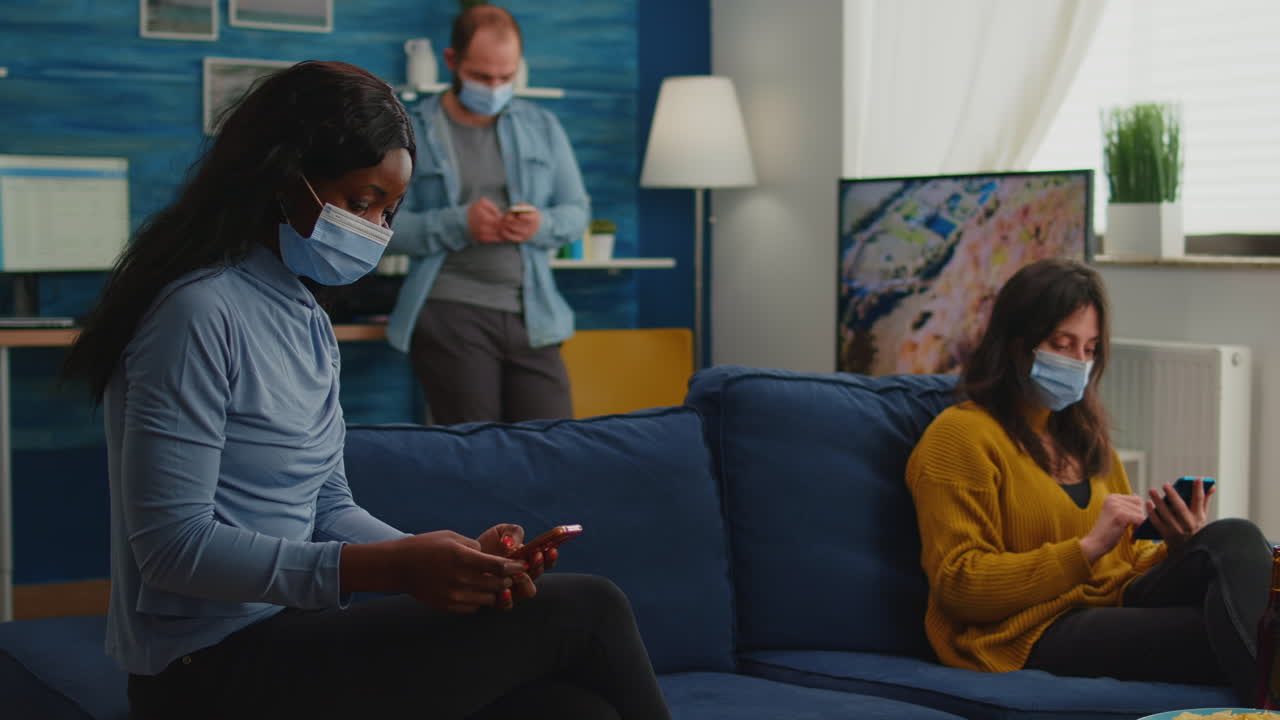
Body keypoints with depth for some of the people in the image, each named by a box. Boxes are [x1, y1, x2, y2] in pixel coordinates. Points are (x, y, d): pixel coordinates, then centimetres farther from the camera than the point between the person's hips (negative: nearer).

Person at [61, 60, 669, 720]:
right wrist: (392, 568, -24)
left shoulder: (307, 319, 15)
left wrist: (453, 561, -5)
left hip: (283, 636, 8)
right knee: (585, 609, -13)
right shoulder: (200, 312, -15)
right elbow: (175, 547, -19)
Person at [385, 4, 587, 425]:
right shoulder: (410, 133, 1)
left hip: (532, 316, 4)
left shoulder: (542, 127, 13)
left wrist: (542, 224, -9)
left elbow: (577, 211, 14)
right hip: (450, 315, -3)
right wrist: (457, 223, -20)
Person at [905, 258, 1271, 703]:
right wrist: (1088, 548, -17)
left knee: (1235, 538, -23)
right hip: (1030, 634, -7)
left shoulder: (1084, 434, 23)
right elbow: (960, 586, -10)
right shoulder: (959, 436, -3)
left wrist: (1180, 547, 0)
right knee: (1221, 634, -31)